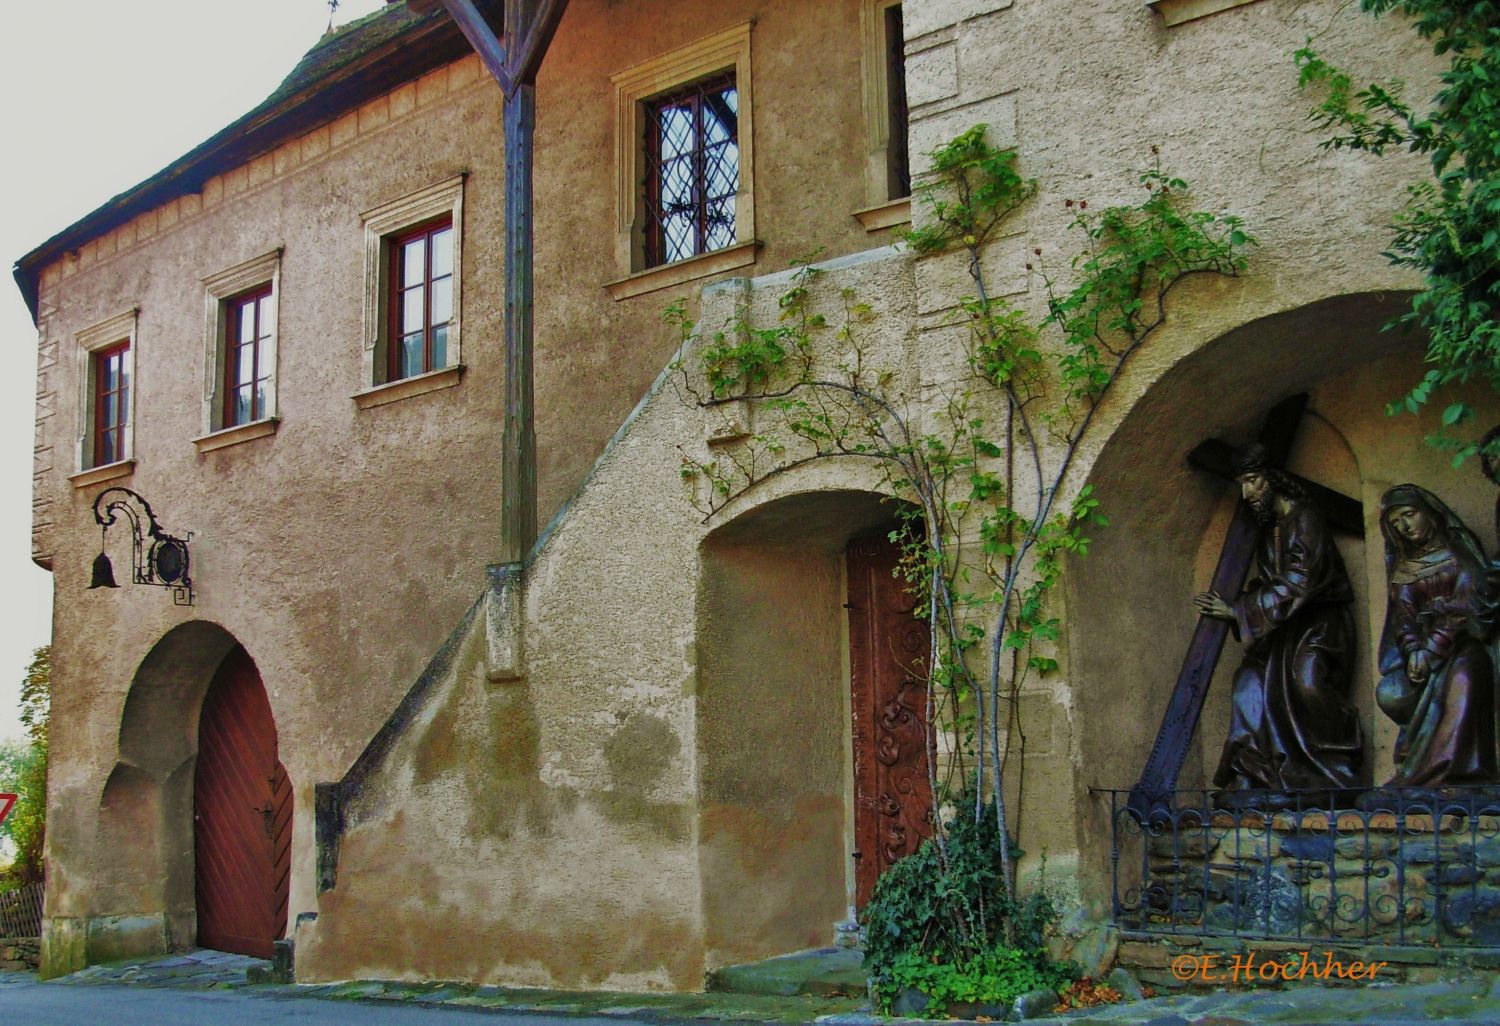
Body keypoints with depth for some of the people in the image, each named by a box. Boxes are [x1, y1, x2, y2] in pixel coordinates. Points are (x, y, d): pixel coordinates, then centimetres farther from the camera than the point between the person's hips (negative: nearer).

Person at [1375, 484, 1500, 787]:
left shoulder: (1460, 548, 7)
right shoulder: (1403, 566, 19)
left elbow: (1469, 602, -5)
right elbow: (1404, 614, 8)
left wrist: (1432, 650, -14)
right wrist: (1413, 651, -14)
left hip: (1462, 642, -4)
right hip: (1424, 646, 4)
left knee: (1461, 682, -36)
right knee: (1391, 694, -26)